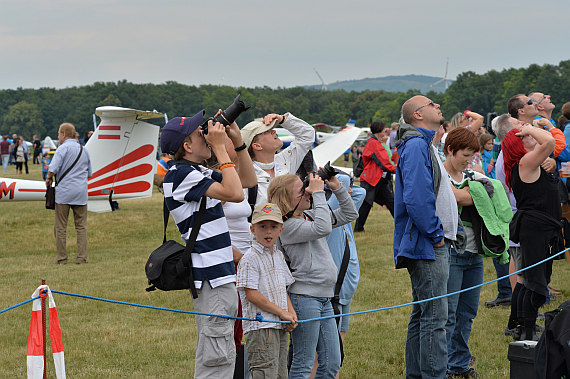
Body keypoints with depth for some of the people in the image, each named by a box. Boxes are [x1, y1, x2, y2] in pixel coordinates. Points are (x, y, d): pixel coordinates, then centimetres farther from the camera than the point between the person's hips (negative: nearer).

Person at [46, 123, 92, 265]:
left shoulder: (63, 148, -6)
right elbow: (89, 173, 21)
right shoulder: (84, 150, 14)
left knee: (60, 227, 3)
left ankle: (62, 258, 4)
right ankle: (82, 258, 3)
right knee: (81, 226, 7)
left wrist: (48, 179, 1)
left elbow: (53, 169, -17)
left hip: (64, 191, -5)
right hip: (81, 192, 5)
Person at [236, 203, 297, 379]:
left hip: (280, 327, 8)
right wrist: (282, 312, -13)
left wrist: (291, 313, 4)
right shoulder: (250, 259, -10)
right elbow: (251, 295, -15)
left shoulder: (279, 256, 16)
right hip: (260, 326, -8)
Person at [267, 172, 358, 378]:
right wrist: (318, 194, -19)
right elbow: (323, 228, -27)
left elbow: (349, 214, 20)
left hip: (324, 299, 9)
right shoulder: (289, 226, -12)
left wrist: (338, 188, 7)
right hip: (304, 297, -9)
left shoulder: (310, 216, 13)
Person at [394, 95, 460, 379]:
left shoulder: (423, 144, 19)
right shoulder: (416, 145, -14)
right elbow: (415, 199, -24)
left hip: (429, 245, 11)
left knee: (423, 314, 14)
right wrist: (436, 234, -17)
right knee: (434, 317, -10)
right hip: (428, 248, -11)